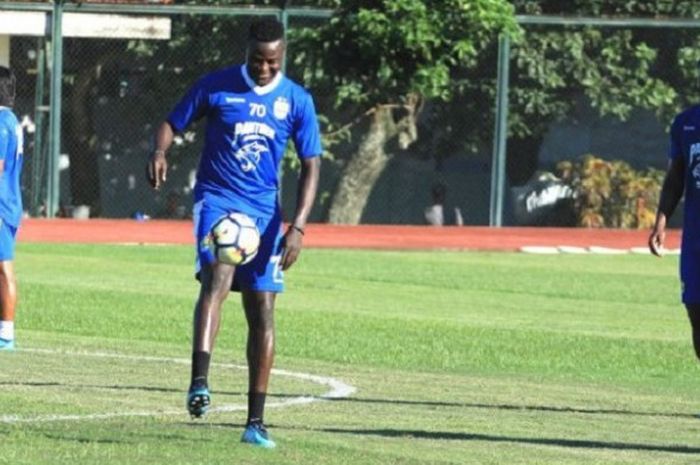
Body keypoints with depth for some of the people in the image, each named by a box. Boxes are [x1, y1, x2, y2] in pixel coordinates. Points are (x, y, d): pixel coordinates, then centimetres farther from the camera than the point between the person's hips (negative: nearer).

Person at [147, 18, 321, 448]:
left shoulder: (297, 101, 2)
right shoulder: (216, 87, -1)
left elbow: (311, 166, 4)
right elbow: (173, 123, 8)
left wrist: (298, 227, -6)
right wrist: (160, 152, -16)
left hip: (264, 211, 3)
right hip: (216, 200, -3)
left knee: (263, 309, 2)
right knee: (217, 276, -29)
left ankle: (256, 421, 8)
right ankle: (200, 382, -41)